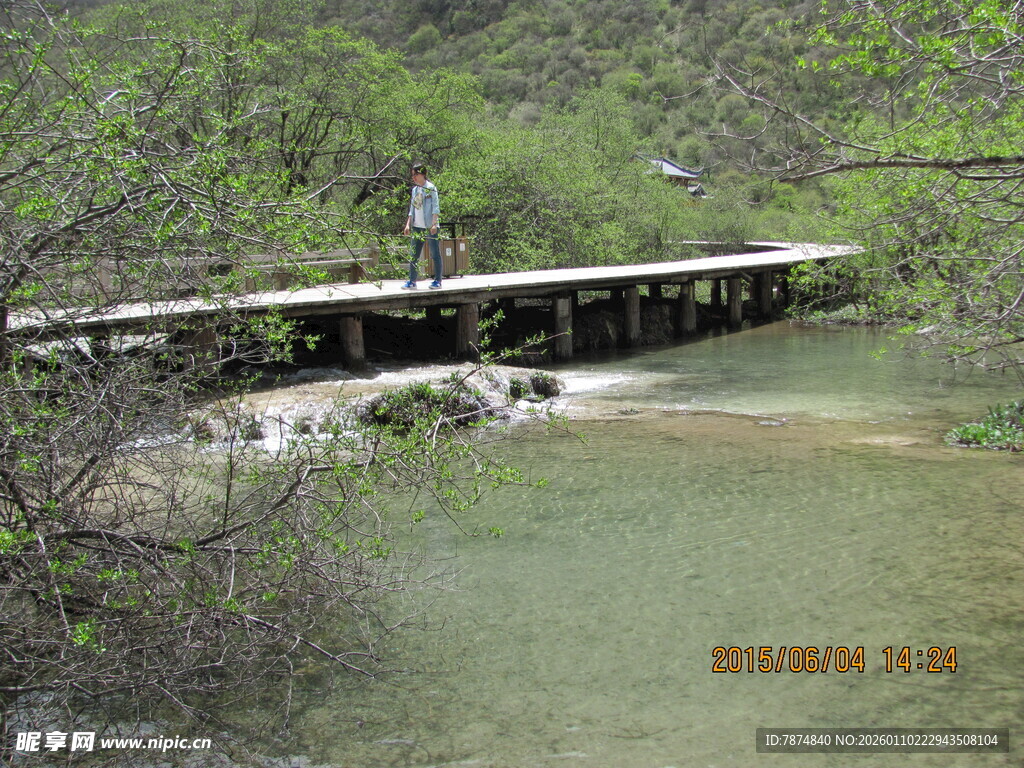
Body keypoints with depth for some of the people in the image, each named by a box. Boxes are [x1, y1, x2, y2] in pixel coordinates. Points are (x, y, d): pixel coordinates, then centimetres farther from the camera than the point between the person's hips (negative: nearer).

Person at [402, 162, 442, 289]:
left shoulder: (430, 188, -4)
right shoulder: (415, 189, 16)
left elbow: (436, 207, -9)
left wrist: (434, 224, -17)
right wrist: (408, 224, 14)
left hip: (429, 227, -7)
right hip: (417, 226, 7)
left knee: (435, 254, -1)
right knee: (413, 255, 4)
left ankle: (437, 280, 3)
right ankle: (412, 281, 8)